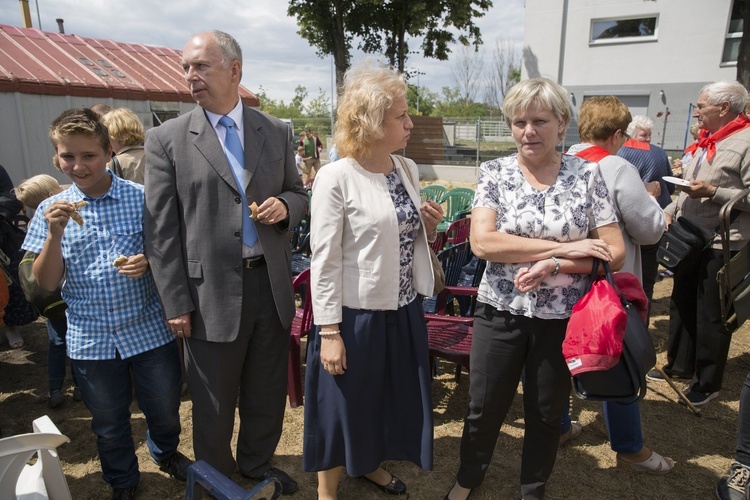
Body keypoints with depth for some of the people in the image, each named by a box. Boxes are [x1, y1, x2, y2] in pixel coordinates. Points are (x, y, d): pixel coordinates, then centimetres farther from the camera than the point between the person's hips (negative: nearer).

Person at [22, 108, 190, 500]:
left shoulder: (141, 198, -7)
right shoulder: (52, 210, -1)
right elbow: (46, 283, -2)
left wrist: (150, 262, -21)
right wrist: (55, 233, -17)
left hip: (148, 330, -1)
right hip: (90, 338, 1)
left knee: (164, 408, 17)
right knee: (108, 423, 19)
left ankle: (165, 453, 49)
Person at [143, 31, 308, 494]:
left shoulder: (276, 131, 4)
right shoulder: (167, 138, -4)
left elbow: (299, 194, 14)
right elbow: (161, 230, -5)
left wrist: (285, 206, -11)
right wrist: (177, 304, -8)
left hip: (271, 285, 3)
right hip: (212, 293, -2)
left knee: (269, 392, 19)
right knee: (214, 405, 14)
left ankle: (257, 464, 45)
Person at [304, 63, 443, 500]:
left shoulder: (408, 169, 4)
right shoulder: (336, 178, -17)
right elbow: (325, 261, -16)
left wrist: (428, 227, -6)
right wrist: (329, 332, -16)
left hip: (405, 310, 7)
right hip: (356, 314, -6)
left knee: (393, 397, 22)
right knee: (344, 403, 11)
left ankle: (371, 464, 50)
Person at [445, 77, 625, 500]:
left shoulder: (588, 174, -3)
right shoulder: (495, 172, -4)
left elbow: (615, 253, -5)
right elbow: (482, 242, -18)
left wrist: (553, 266, -20)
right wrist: (564, 246, -19)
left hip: (562, 318, 1)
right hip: (501, 312, 0)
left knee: (546, 414, 18)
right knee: (485, 409, 15)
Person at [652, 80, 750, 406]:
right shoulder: (708, 142, 14)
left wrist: (712, 192, -25)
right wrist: (670, 210, 9)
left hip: (722, 245, -9)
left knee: (711, 317, 3)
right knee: (682, 306, 18)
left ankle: (708, 383, 18)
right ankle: (679, 365, 34)